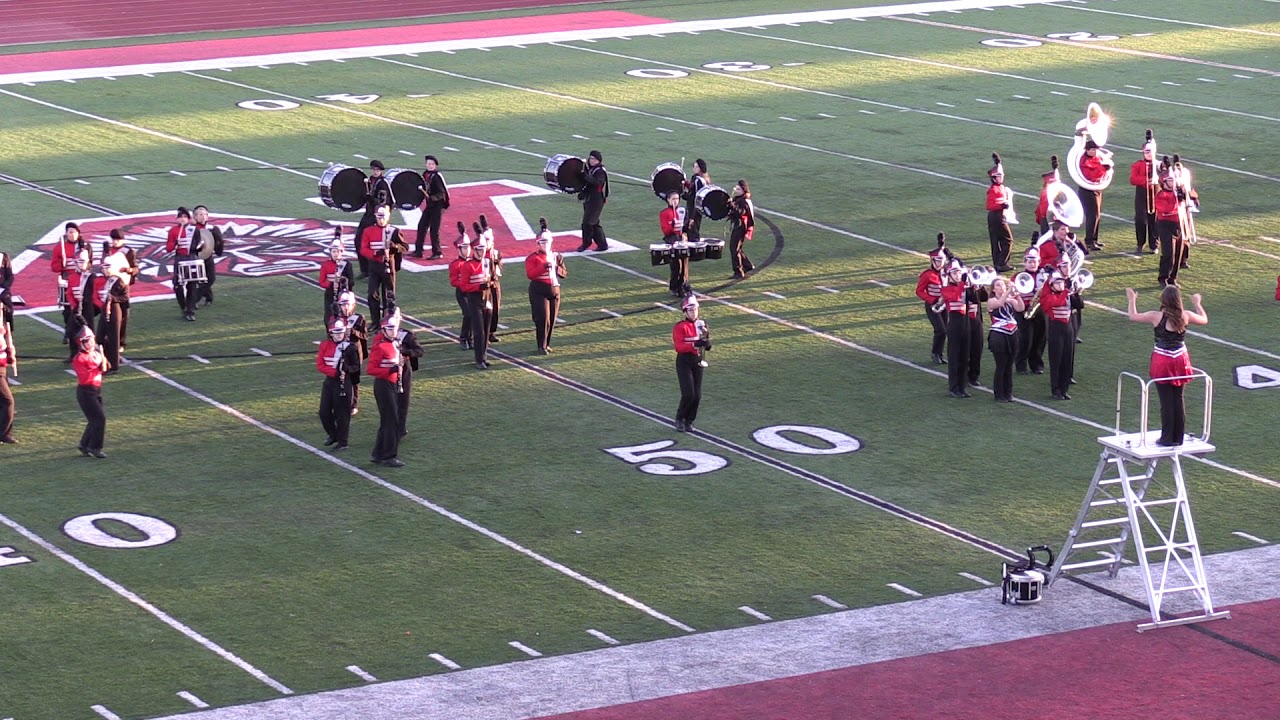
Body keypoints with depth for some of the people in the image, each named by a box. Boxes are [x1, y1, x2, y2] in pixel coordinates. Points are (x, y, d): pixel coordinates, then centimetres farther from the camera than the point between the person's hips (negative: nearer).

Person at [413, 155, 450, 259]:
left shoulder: (437, 177, -15)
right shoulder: (425, 175, 7)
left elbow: (442, 193, -18)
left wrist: (432, 198, -29)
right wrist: (420, 189, 1)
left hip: (437, 206, -8)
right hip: (429, 205, 8)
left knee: (434, 230, -5)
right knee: (421, 227, 9)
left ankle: (437, 253, 4)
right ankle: (418, 251, 17)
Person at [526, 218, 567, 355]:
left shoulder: (557, 256, 11)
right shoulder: (533, 258, -6)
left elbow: (564, 274, 13)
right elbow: (530, 274, -17)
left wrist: (556, 268, -8)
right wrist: (544, 267, -27)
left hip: (554, 289, 5)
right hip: (539, 291, -5)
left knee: (552, 319, 8)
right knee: (543, 318, -12)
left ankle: (547, 344, 22)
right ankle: (542, 346, -7)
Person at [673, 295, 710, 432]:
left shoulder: (701, 324, 8)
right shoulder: (680, 327, -11)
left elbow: (707, 346, 11)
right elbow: (679, 347, -20)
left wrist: (706, 342, -12)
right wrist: (694, 344, -32)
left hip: (697, 361, 5)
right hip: (684, 362, -5)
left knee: (697, 395, 3)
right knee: (688, 394, -12)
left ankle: (689, 421, 19)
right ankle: (680, 420, 8)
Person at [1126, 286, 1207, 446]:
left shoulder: (1156, 317, -15)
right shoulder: (1185, 316, -6)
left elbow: (1133, 316, -2)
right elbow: (1204, 320, 14)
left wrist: (1132, 300, 15)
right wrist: (1197, 304, 31)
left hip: (1162, 362, -3)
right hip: (1180, 361, 3)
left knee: (1166, 402, 2)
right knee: (1178, 400, 13)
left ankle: (1167, 439, 7)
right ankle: (1178, 437, 19)